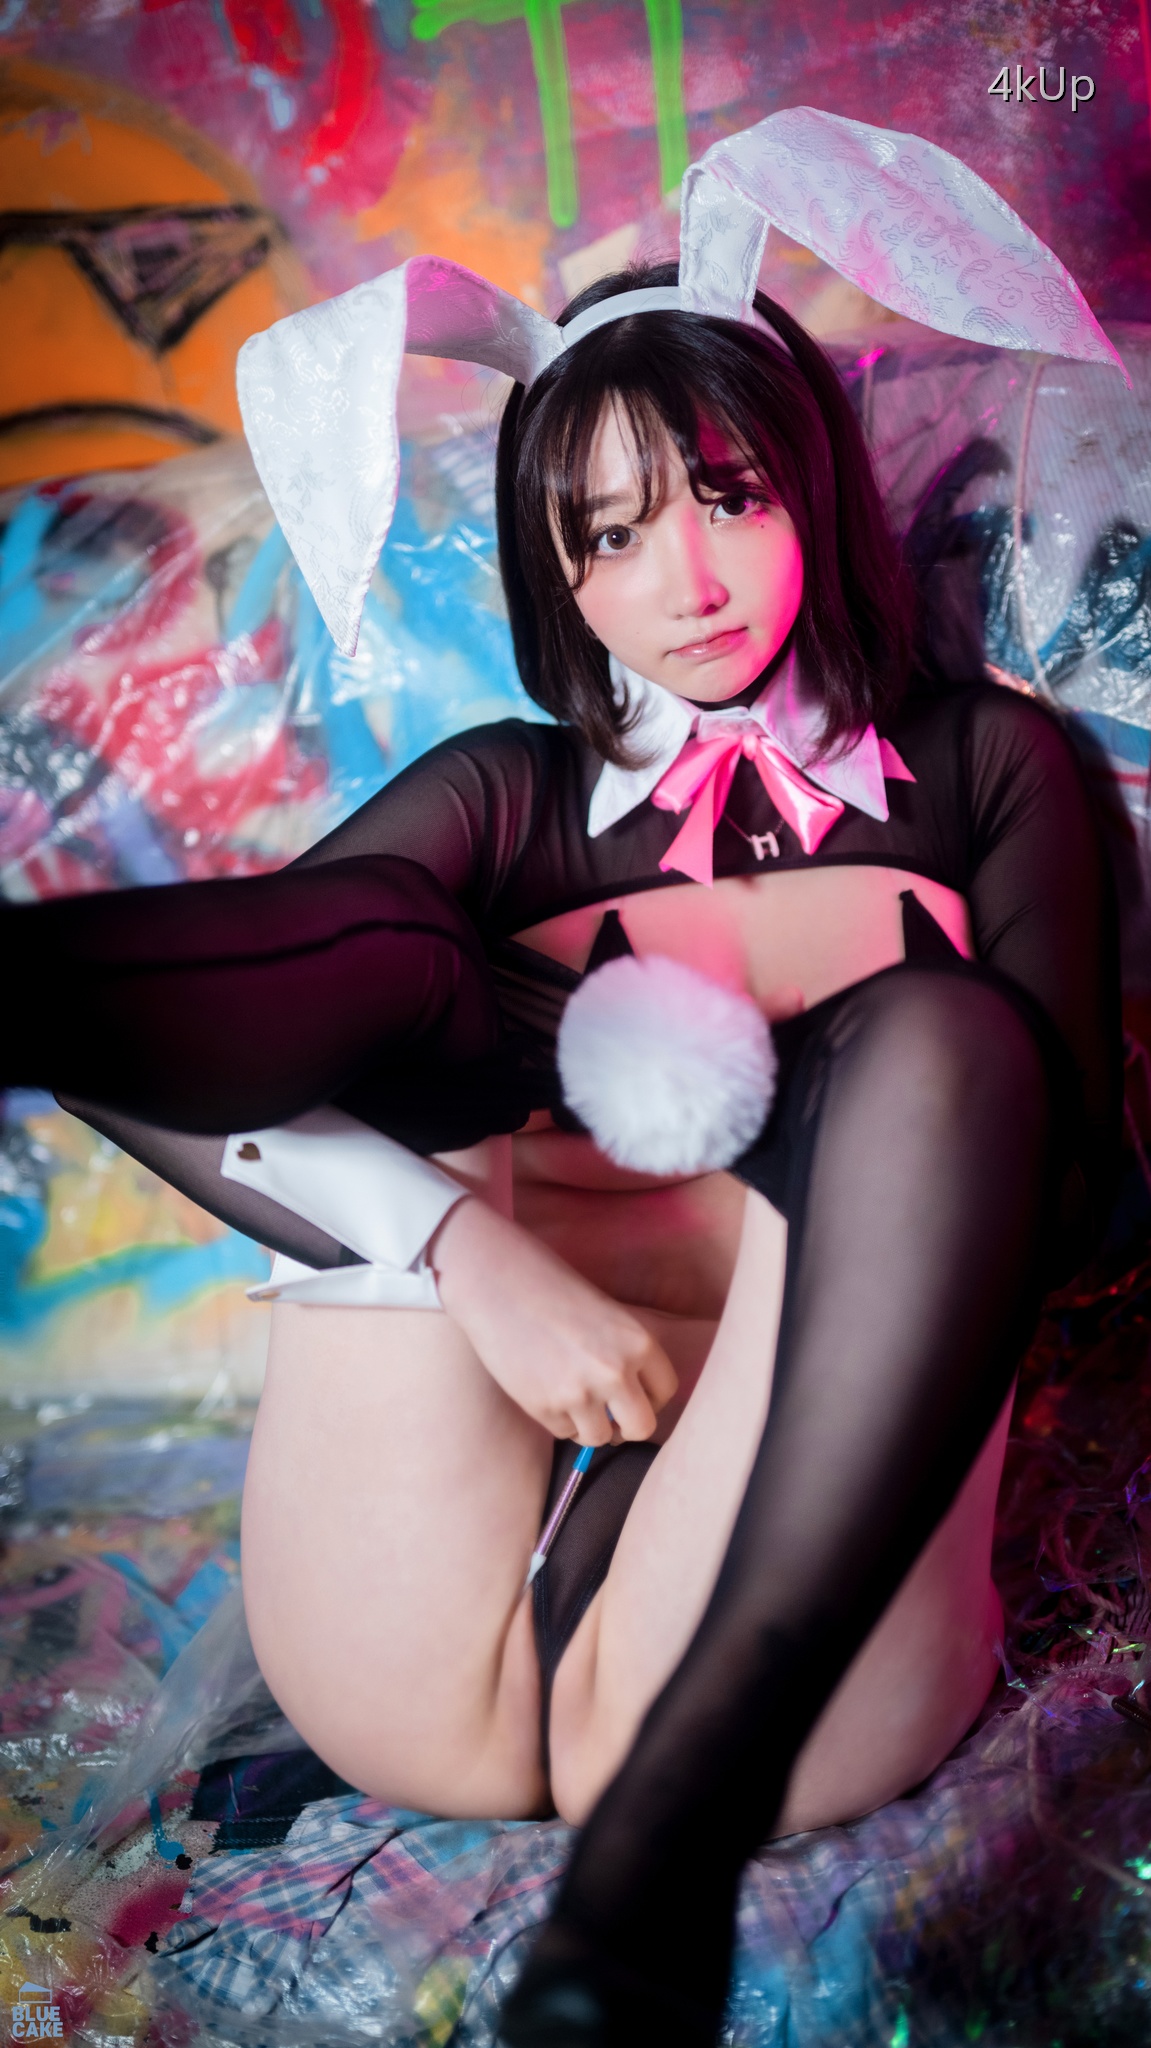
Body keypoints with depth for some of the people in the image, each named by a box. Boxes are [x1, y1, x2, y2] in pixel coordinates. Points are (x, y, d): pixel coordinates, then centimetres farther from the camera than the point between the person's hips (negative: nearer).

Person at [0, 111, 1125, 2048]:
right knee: (380, 951, -11)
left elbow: (1067, 1172, 7)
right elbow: (219, 1037, 0)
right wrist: (478, 1244, -18)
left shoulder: (981, 763, 19)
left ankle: (672, 1831, -38)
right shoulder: (512, 792, 20)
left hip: (777, 1600, 0)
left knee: (928, 1030, -26)